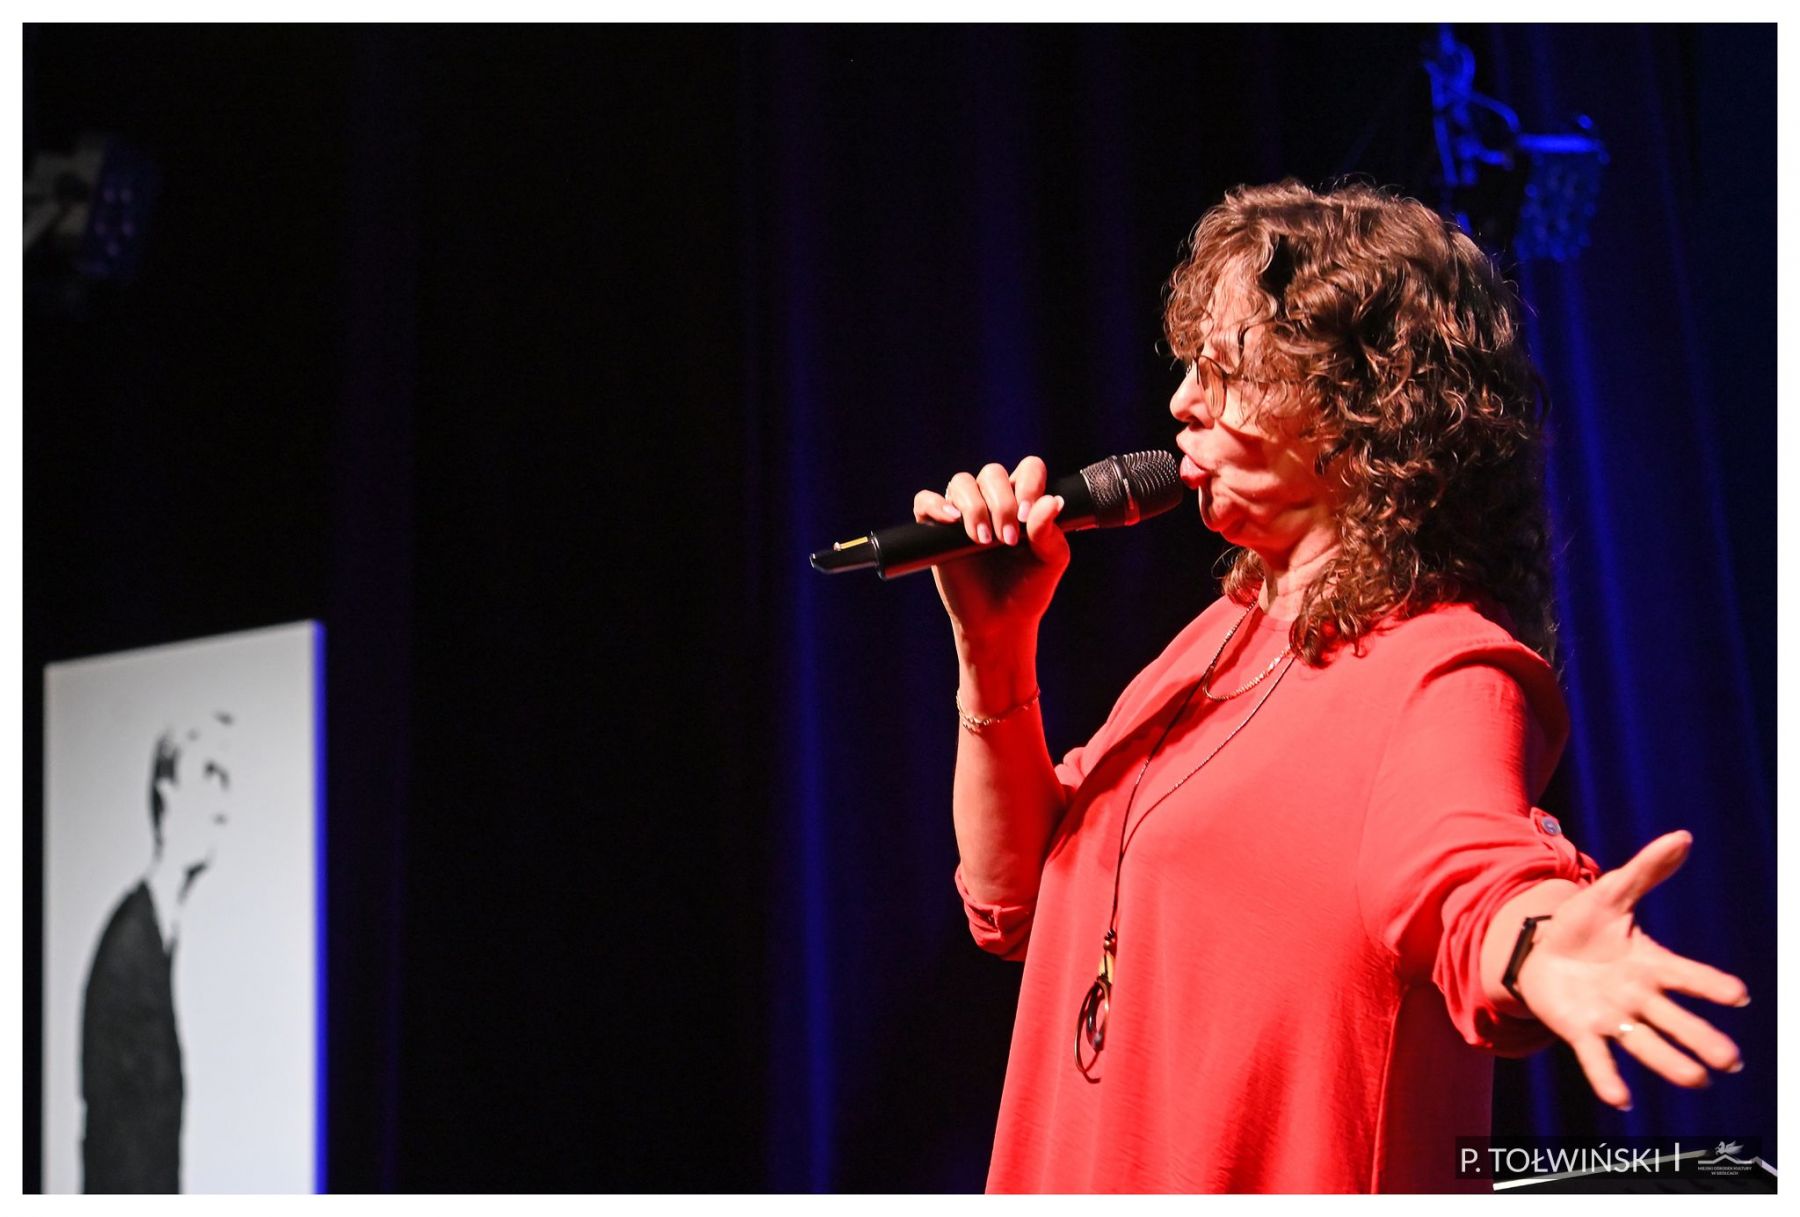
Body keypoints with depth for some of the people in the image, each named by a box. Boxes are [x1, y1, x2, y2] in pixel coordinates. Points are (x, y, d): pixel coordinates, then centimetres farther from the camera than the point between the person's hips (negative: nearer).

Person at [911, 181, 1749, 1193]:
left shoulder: (1447, 672, -16)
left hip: (1287, 1180, -8)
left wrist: (1538, 946, -59)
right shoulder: (1228, 631, 7)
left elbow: (1471, 876, -38)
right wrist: (995, 648, -2)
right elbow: (1014, 900, 9)